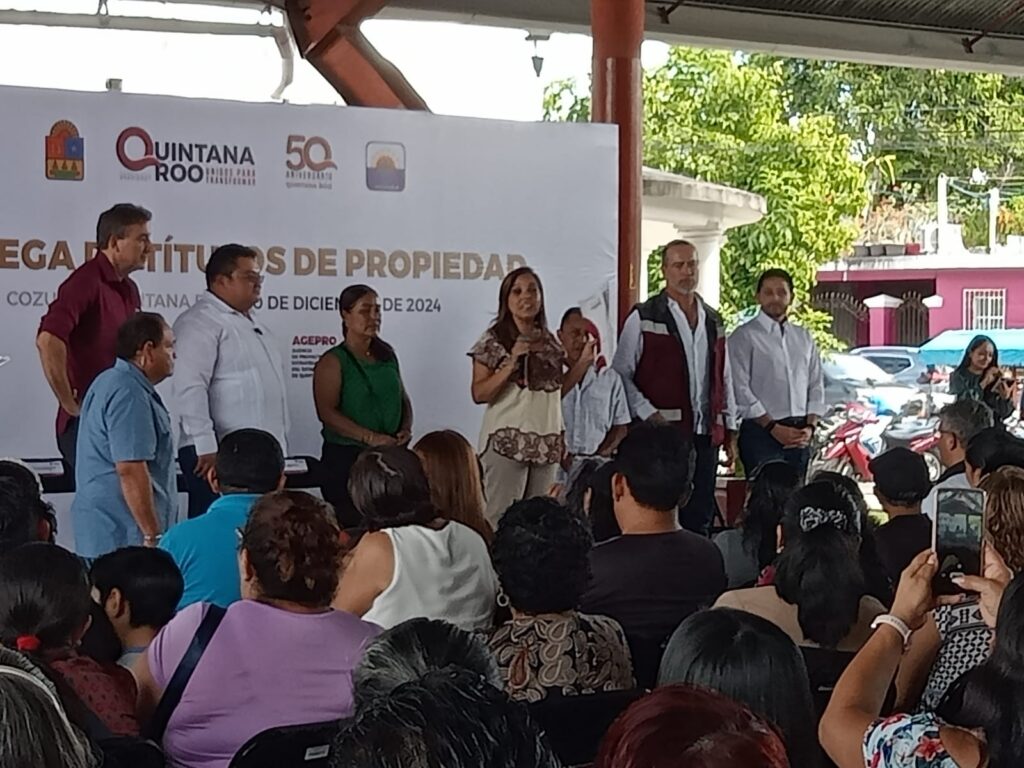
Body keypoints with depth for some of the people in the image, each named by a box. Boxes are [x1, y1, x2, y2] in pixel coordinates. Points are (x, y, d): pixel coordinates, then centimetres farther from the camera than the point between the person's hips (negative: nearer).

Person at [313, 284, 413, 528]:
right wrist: (370, 438, -22)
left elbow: (403, 398, 20)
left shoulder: (387, 355, 13)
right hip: (346, 457, -5)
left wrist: (406, 429, -1)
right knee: (353, 526, -3)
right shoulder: (333, 361, -5)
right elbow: (327, 412, -15)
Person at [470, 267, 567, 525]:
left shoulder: (549, 341, 13)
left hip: (547, 443, 5)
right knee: (501, 517, -7)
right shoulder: (493, 340, -3)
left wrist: (583, 362, 8)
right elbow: (479, 394, -9)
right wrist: (511, 363, -19)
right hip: (507, 442, -5)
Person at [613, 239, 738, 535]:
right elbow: (621, 374, -5)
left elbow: (724, 380, 19)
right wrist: (647, 413, -14)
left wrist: (730, 432, 15)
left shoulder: (713, 322, 16)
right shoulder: (643, 318, -1)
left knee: (700, 518, 8)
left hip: (706, 434, 5)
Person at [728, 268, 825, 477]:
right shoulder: (744, 337, -3)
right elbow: (741, 390, -10)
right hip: (761, 431, -5)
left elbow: (816, 386, 14)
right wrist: (773, 427, -13)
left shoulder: (804, 338, 15)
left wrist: (810, 426, -1)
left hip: (799, 435, 5)